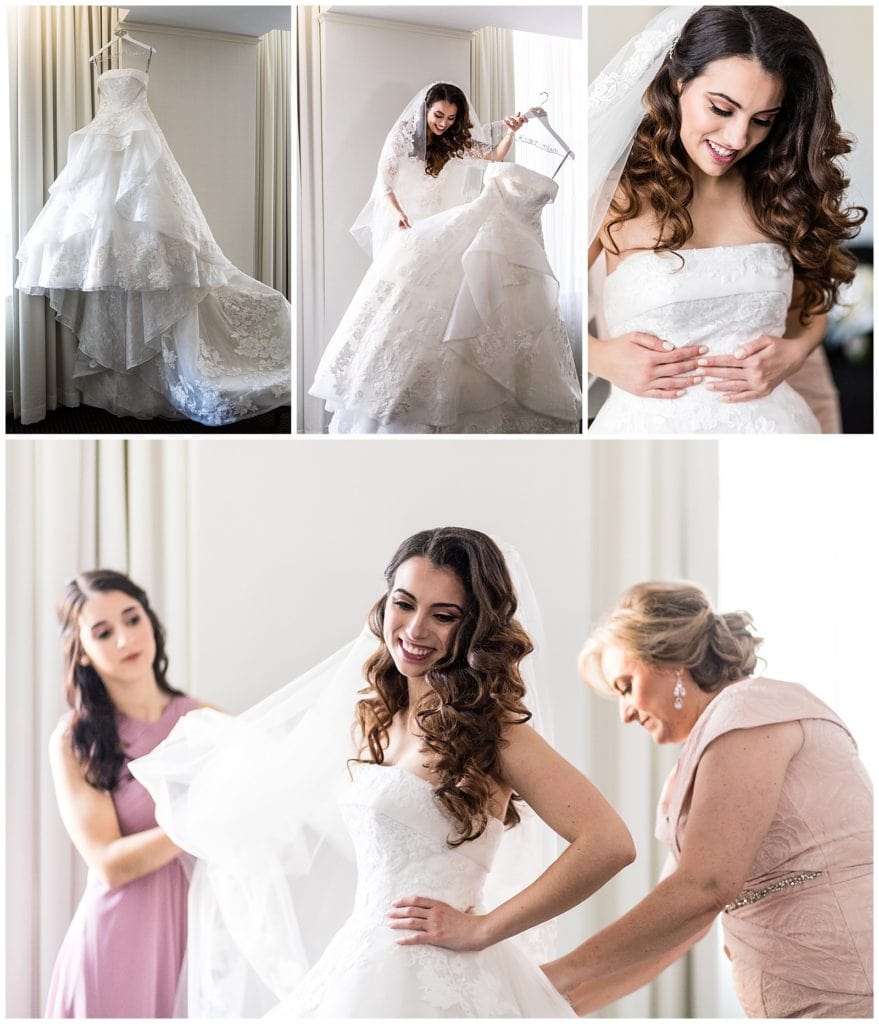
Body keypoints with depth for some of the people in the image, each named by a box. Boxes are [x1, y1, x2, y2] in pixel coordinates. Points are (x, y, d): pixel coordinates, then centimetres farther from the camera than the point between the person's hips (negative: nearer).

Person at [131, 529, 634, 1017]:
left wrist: (482, 929, -15)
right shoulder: (376, 716, 10)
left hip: (437, 982, -7)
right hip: (366, 969, 7)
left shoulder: (489, 726, -13)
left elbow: (609, 843, -22)